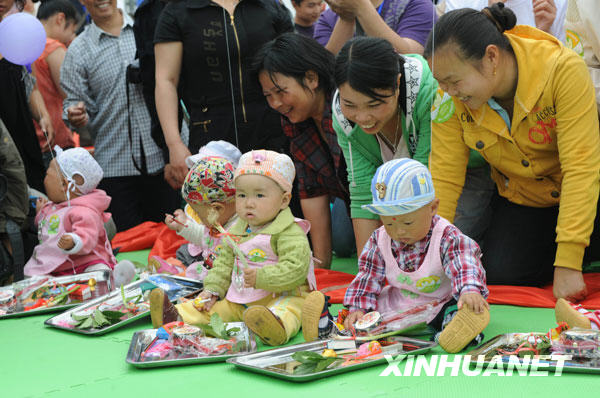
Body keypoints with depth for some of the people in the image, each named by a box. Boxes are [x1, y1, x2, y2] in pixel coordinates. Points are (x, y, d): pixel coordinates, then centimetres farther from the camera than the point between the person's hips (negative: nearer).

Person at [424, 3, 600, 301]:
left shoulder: (563, 69, -31)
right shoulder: (451, 98, -20)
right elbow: (444, 176, -15)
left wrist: (568, 265, -33)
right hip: (521, 197, 3)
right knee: (500, 275, -15)